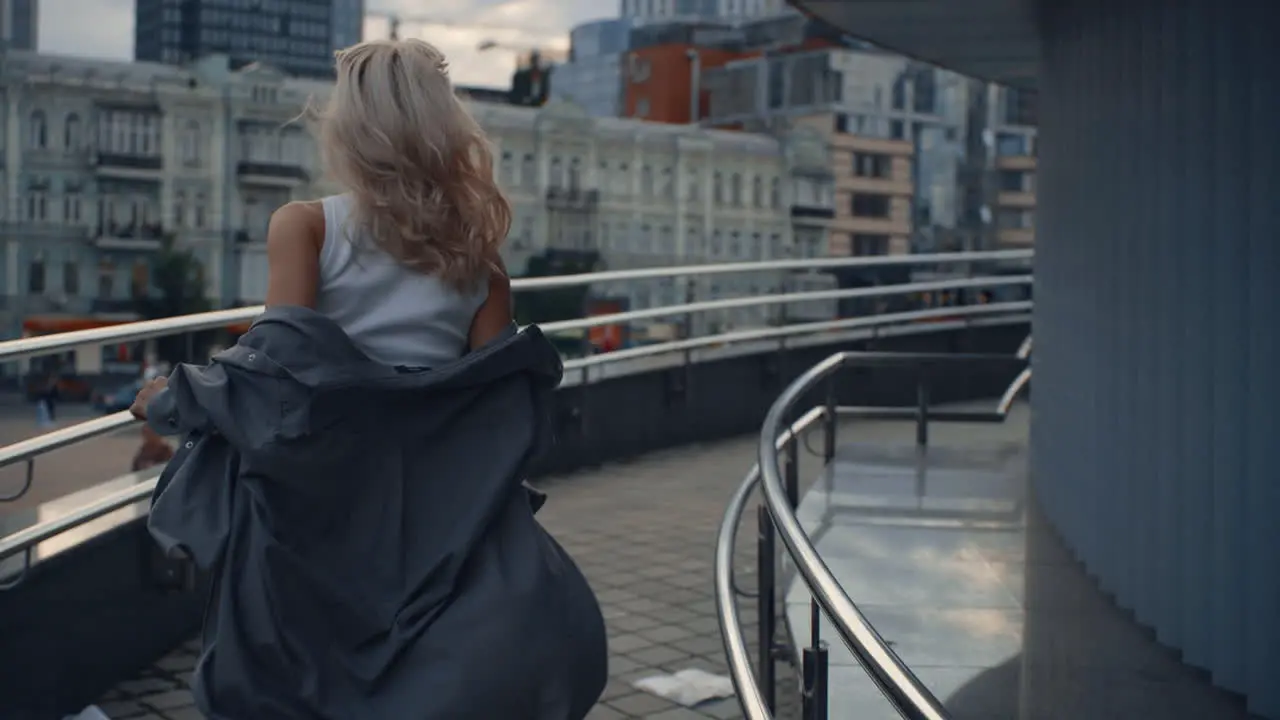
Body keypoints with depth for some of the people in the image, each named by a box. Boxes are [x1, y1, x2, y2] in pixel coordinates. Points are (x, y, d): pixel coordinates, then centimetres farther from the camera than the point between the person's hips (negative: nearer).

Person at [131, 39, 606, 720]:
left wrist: (174, 396, 3)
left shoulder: (305, 226, -2)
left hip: (321, 498, -1)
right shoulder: (475, 249, 7)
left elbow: (281, 360, -13)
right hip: (439, 499, 1)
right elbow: (501, 392, 2)